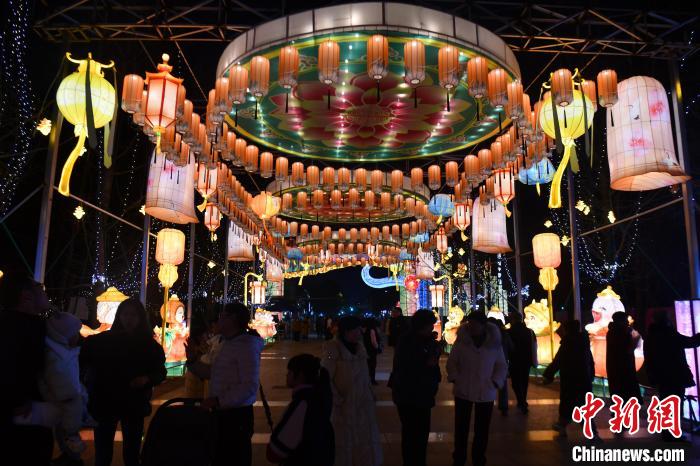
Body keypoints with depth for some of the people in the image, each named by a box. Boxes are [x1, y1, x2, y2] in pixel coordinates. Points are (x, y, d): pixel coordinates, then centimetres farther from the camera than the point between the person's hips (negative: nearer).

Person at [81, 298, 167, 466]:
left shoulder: (149, 344, -1)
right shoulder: (103, 340, -3)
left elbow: (161, 372, 2)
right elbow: (82, 361, -1)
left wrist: (147, 379, -15)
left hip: (135, 406, 1)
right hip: (104, 403, -1)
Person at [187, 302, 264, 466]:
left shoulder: (247, 346, -19)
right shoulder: (226, 343, 13)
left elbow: (250, 386, -26)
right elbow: (210, 373, 22)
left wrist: (219, 401, -26)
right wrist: (192, 361, 8)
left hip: (237, 416, -10)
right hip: (221, 413, 10)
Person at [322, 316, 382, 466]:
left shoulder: (359, 347, 2)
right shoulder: (333, 349, -17)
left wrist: (370, 393, 6)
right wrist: (337, 399, -17)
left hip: (363, 403, 6)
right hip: (344, 405, -5)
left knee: (365, 439, 16)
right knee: (344, 440, 12)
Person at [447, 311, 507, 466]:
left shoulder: (495, 342, -5)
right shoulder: (461, 340, -7)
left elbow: (502, 366, 3)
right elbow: (452, 361, 1)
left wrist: (495, 383, -9)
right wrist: (455, 378, -10)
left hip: (486, 393, 1)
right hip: (463, 391, 0)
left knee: (481, 430, 12)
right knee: (461, 428, 9)